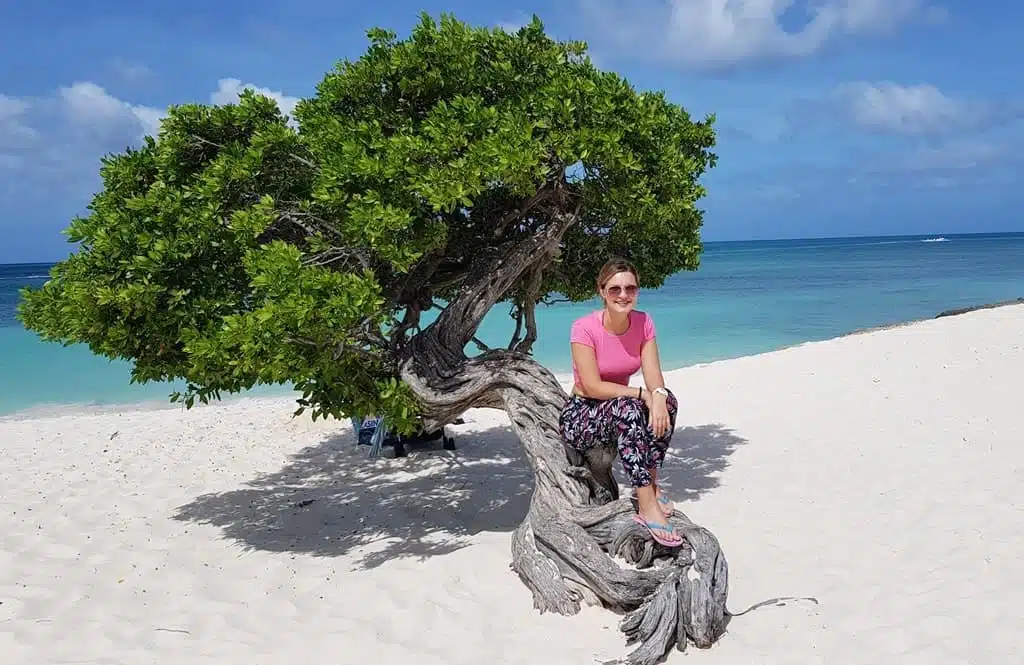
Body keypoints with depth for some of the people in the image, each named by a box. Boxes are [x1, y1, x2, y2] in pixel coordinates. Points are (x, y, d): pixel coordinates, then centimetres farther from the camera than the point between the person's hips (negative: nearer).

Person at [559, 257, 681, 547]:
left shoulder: (643, 322, -5)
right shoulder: (584, 328, -19)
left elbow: (654, 376, -11)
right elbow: (592, 387, -24)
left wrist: (658, 396, -34)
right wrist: (642, 394, -28)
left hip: (624, 412, 5)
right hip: (580, 417, -5)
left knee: (666, 400, -23)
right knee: (628, 408, -35)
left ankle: (650, 484, -14)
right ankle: (647, 506, -36)